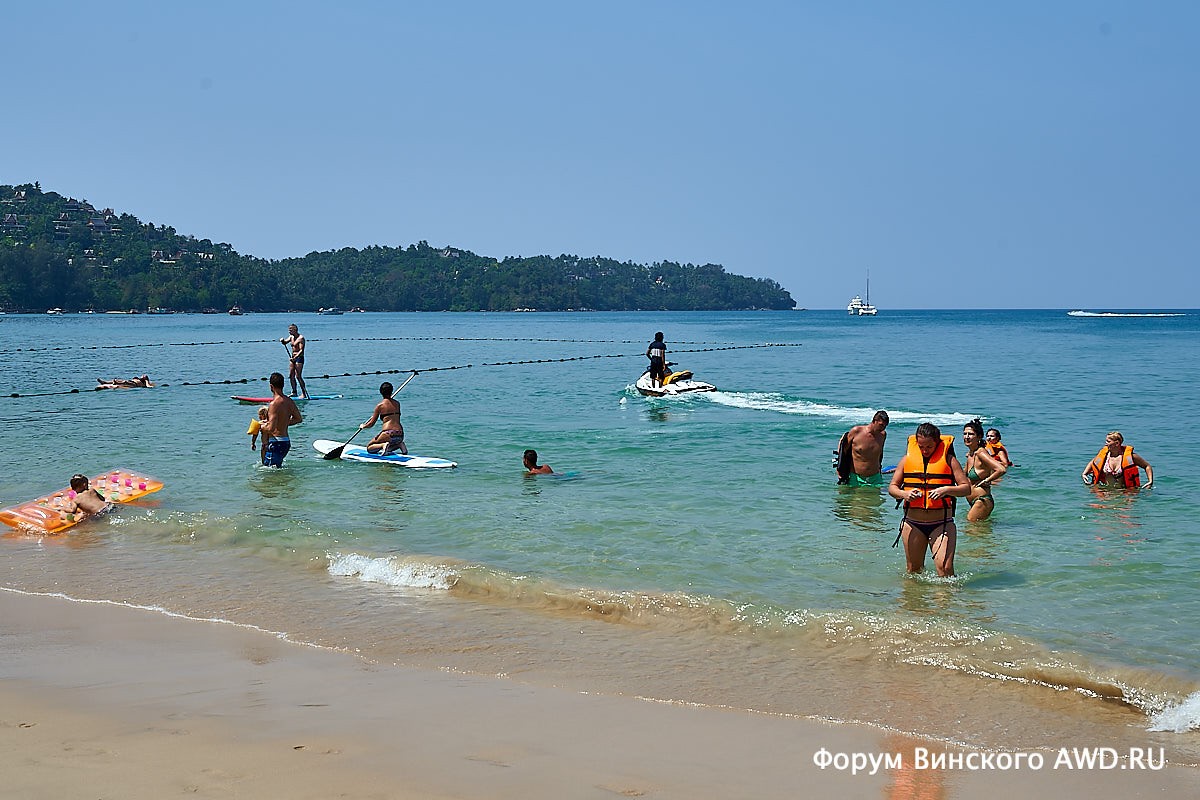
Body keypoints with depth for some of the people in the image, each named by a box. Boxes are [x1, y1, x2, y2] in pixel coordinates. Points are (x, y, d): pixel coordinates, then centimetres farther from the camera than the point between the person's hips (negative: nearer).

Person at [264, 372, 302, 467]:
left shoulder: (274, 404, -20)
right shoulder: (290, 401, 5)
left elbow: (271, 428, -24)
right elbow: (299, 419, 18)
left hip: (276, 441, -8)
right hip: (286, 441, 8)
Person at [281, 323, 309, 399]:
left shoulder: (300, 338, -13)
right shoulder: (291, 337, 12)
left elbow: (301, 350, -20)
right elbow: (285, 342, 7)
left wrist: (295, 358, -30)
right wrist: (282, 340, -16)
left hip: (299, 358, -8)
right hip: (293, 358, 9)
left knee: (298, 376, -11)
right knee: (291, 376, 7)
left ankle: (304, 394, -8)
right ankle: (294, 392, 15)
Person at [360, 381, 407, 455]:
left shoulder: (380, 405, -2)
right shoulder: (397, 403, 11)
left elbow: (372, 424, 5)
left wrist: (363, 426, 25)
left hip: (388, 434, -5)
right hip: (400, 435, 5)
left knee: (369, 448, 14)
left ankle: (383, 445, -15)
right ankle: (399, 444, 3)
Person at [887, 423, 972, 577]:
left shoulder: (948, 459, 0)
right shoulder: (907, 459, 7)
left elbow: (966, 488, -3)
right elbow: (892, 487, 10)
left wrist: (946, 490, -21)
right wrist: (903, 494, -12)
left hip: (942, 524, -3)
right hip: (912, 523, 3)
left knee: (945, 569, -15)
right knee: (913, 570, 12)